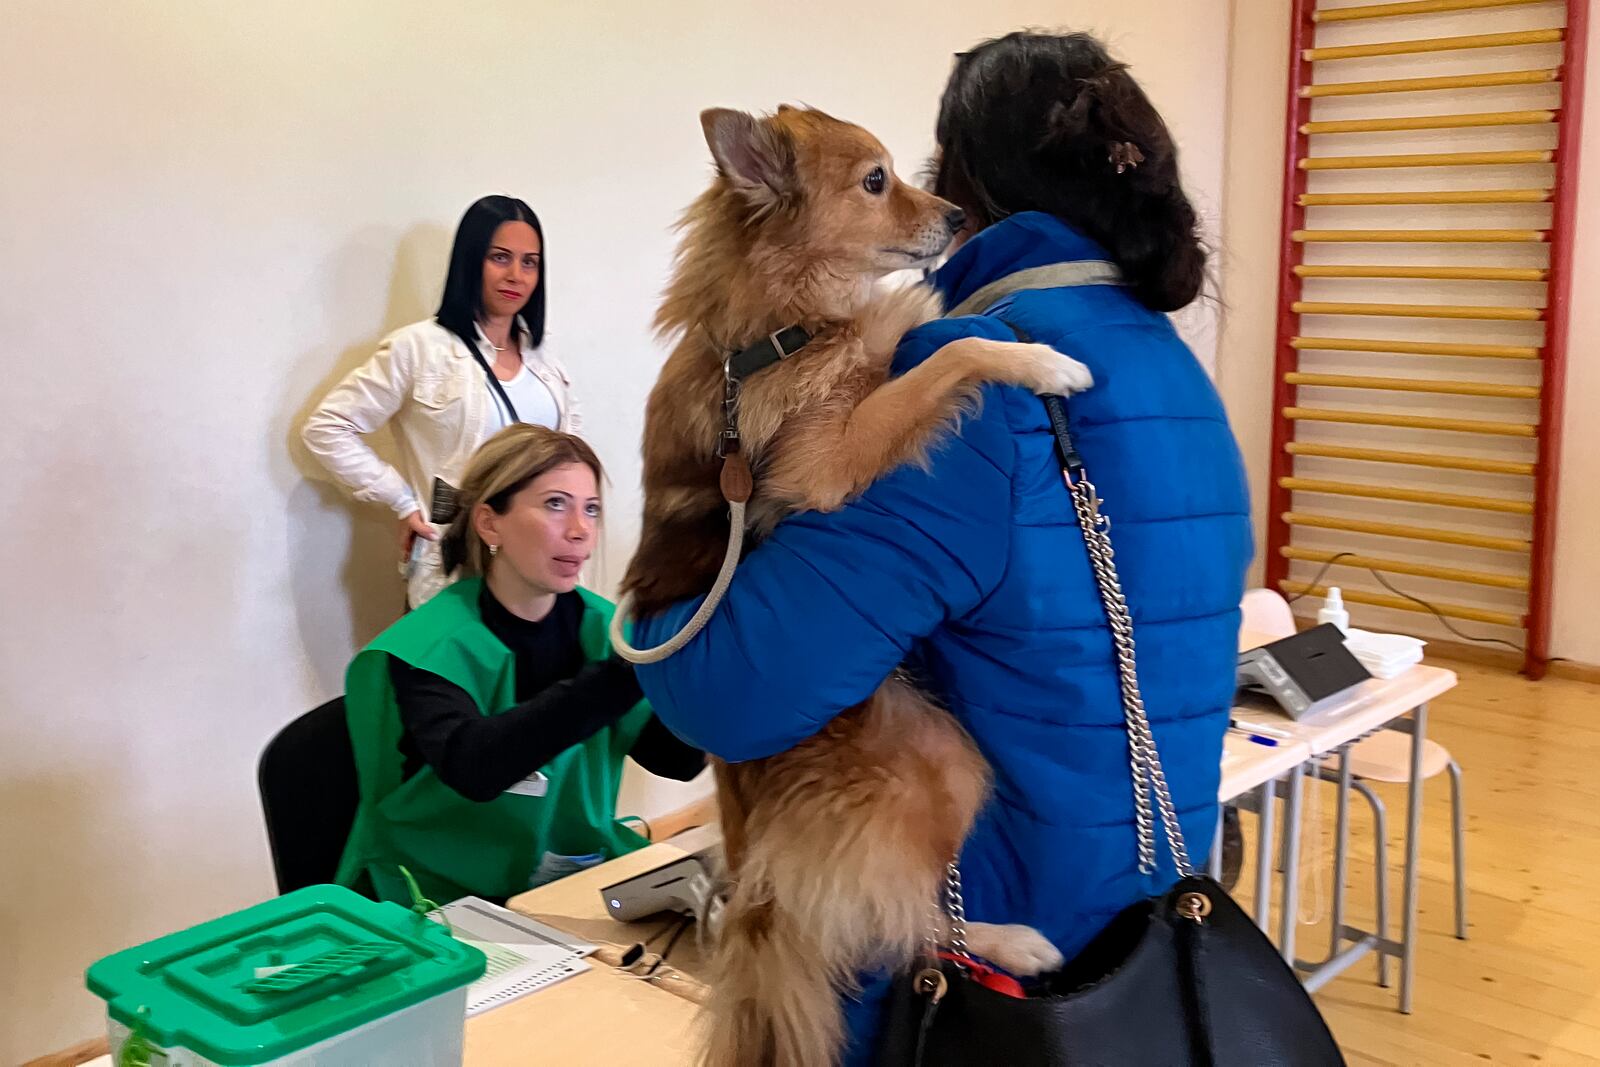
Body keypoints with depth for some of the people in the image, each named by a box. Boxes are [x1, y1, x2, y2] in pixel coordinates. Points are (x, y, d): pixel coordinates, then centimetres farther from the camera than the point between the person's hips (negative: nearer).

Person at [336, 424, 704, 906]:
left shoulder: (599, 625, 1)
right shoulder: (424, 648, -15)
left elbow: (676, 759, -4)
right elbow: (471, 766, -33)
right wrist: (629, 670, -40)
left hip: (584, 877, 5)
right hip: (454, 898, -5)